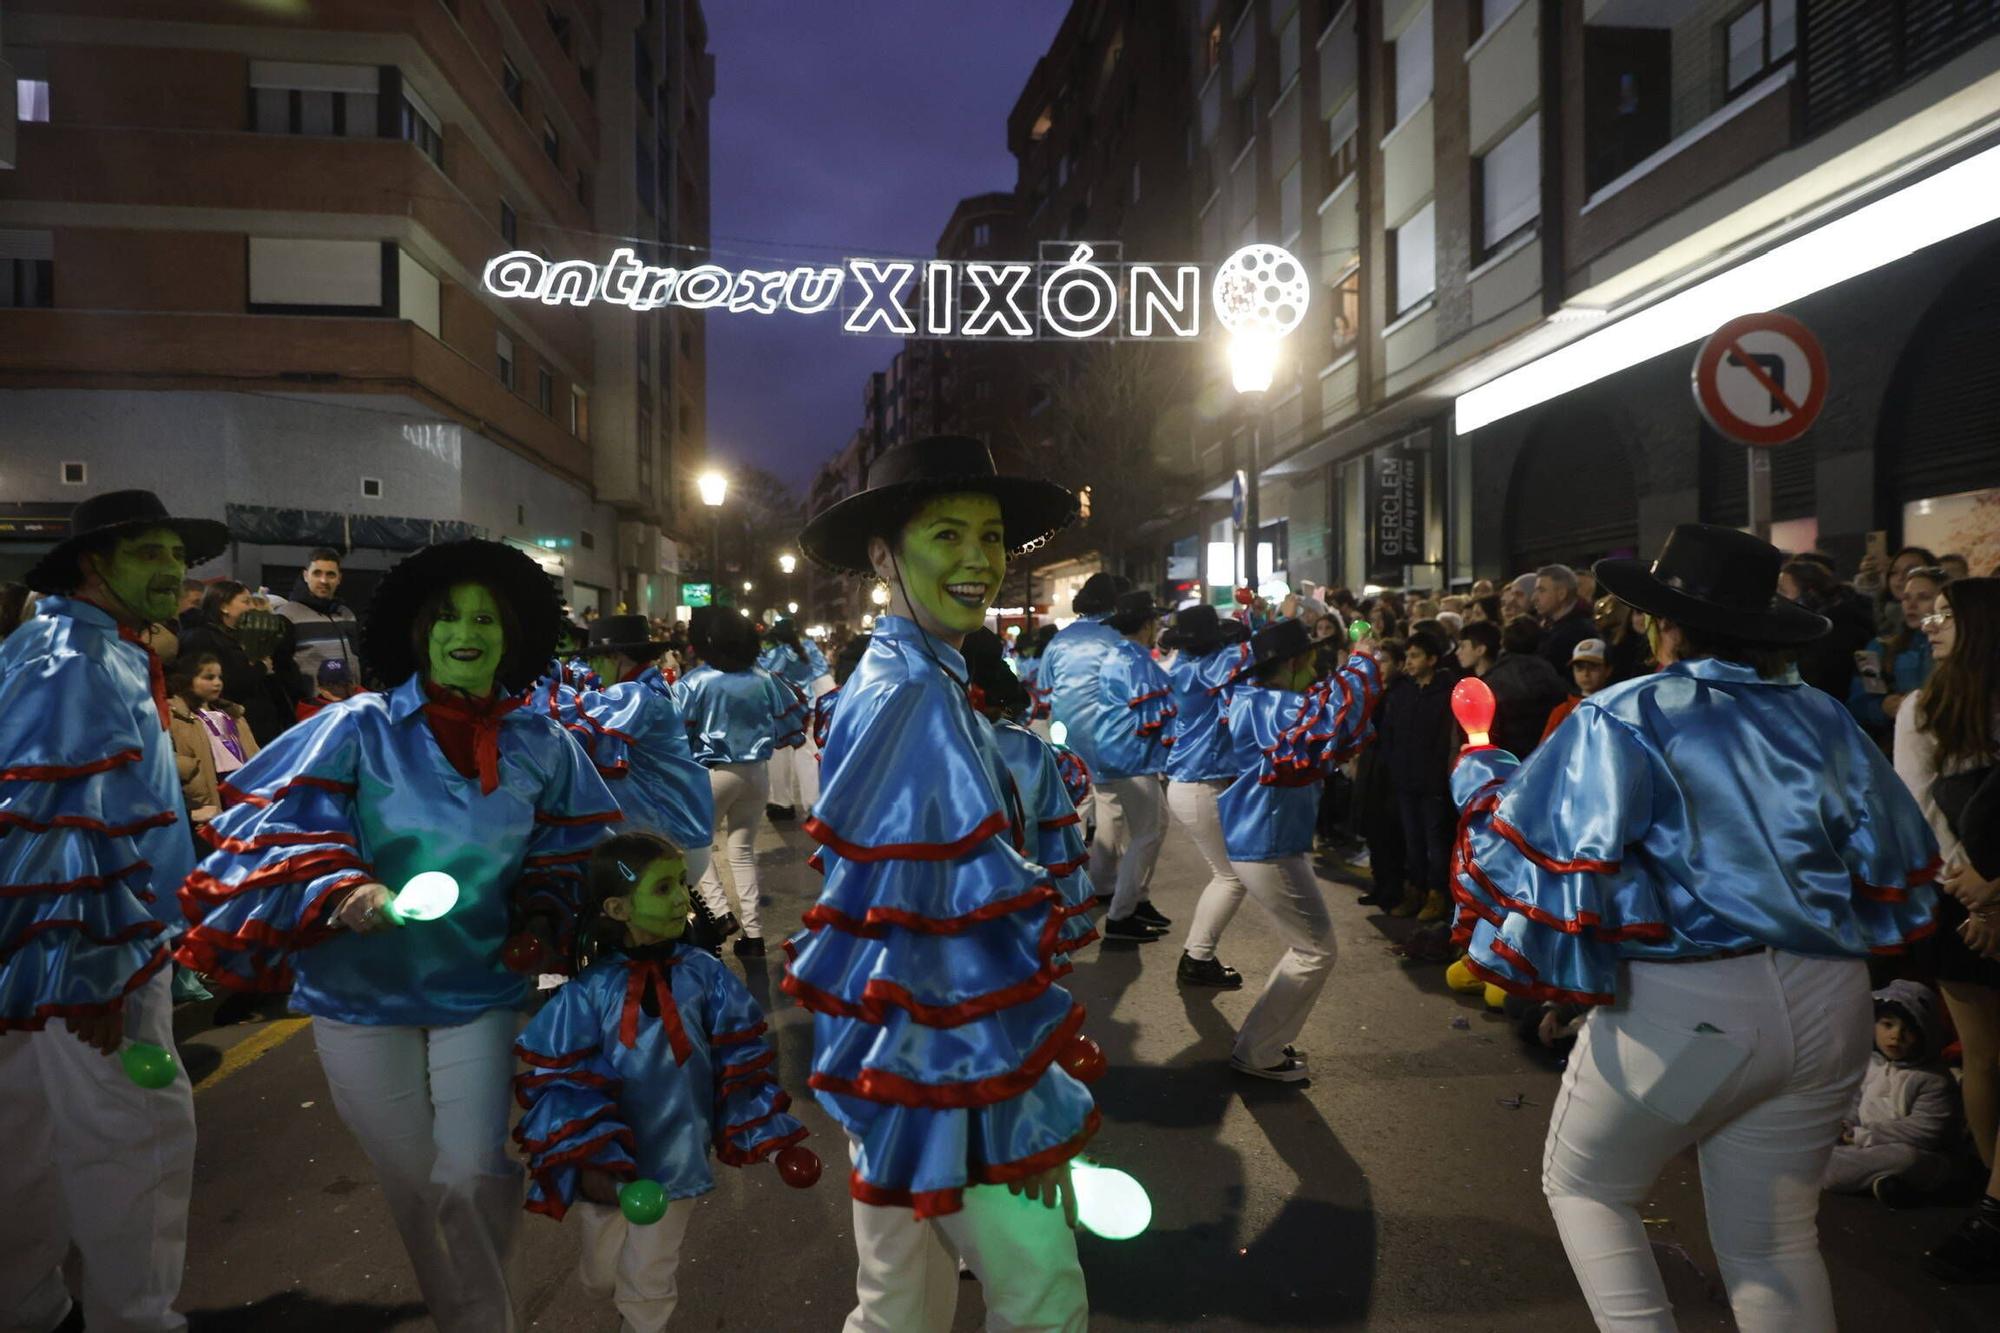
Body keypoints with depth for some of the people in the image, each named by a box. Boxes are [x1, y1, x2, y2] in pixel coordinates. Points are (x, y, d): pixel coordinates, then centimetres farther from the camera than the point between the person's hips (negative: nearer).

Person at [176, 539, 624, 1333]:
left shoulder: (541, 744, -1)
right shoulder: (360, 727, -9)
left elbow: (573, 852, 8)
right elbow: (281, 823, -11)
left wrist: (542, 922, -7)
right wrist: (339, 888, -28)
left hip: (484, 989, 1)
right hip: (362, 992, 0)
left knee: (476, 1180, -3)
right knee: (412, 1183, 13)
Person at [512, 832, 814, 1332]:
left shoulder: (704, 975, -12)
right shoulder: (591, 989, -16)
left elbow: (740, 1065, -5)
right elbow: (560, 1081, -13)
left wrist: (774, 1141, -5)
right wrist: (586, 1161, -23)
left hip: (675, 1158, 0)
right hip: (609, 1165, 0)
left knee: (649, 1284, 13)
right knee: (601, 1276, 24)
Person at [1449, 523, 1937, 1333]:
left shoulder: (1622, 720, -8)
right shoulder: (1823, 719, 9)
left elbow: (1539, 850, -12)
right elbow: (1892, 868, 13)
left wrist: (1479, 771, 5)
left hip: (1685, 1001, -5)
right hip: (1827, 999, 6)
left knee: (1583, 1185, 18)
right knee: (1773, 1241, 19)